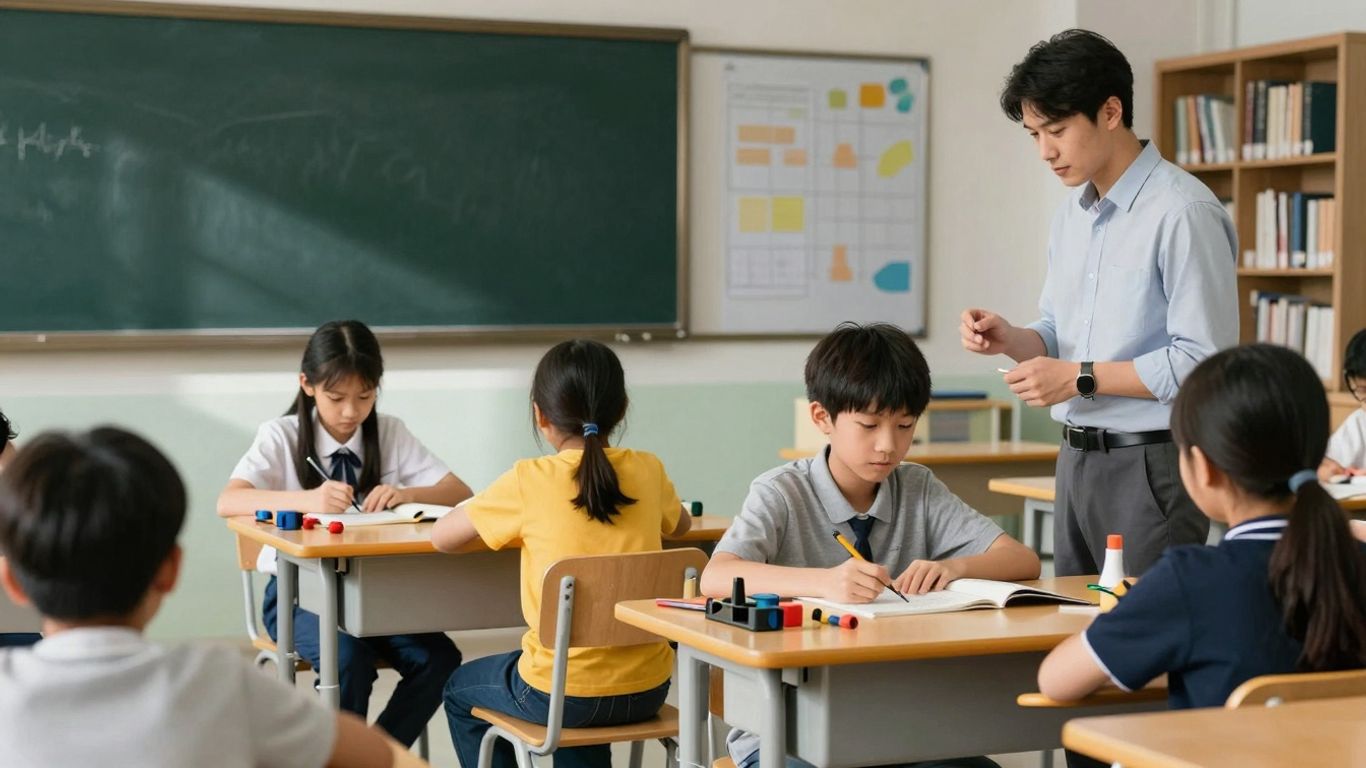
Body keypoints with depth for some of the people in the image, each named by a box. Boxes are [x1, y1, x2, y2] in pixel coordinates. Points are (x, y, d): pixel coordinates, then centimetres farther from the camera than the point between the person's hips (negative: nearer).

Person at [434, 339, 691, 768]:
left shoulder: (529, 481, -12)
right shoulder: (648, 471, -1)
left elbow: (442, 538, 2)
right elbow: (679, 526, 21)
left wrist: (509, 521, 17)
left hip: (562, 695, -4)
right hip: (646, 691, 4)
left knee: (462, 691, 28)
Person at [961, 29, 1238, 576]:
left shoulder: (1183, 213, -16)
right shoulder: (1073, 212, 12)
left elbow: (1203, 360, -19)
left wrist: (1081, 378, -18)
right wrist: (1009, 339, -1)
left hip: (1151, 463, -8)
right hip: (1077, 459, 8)